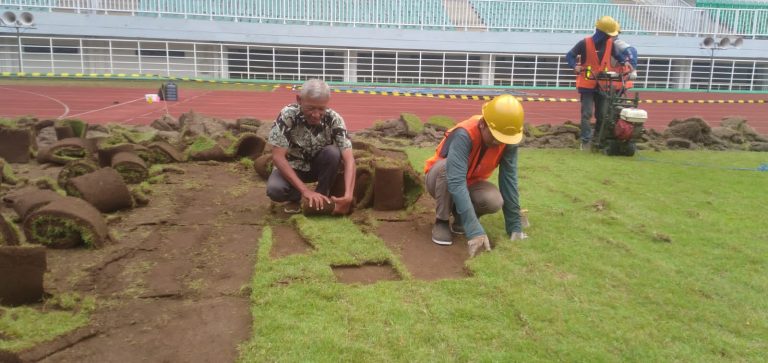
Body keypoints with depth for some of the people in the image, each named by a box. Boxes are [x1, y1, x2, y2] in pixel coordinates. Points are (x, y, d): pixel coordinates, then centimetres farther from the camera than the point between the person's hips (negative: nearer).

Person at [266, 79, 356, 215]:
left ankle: (322, 197, -9)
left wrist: (348, 195, -44)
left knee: (333, 153, -31)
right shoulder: (287, 116, -28)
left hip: (318, 166, 1)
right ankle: (295, 197, 3)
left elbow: (348, 159, -29)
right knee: (274, 189, -32)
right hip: (291, 167, -1)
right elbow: (278, 157, -30)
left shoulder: (333, 119, -24)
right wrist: (305, 190, -38)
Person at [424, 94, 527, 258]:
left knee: (495, 201, -29)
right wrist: (475, 230, -52)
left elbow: (509, 181, -17)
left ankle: (459, 213, 4)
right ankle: (441, 221, -16)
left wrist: (515, 227, -21)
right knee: (446, 166, -38)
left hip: (470, 183, 4)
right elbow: (456, 183, -46)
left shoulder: (508, 141, -20)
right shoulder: (464, 135, -37)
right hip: (442, 178, -3)